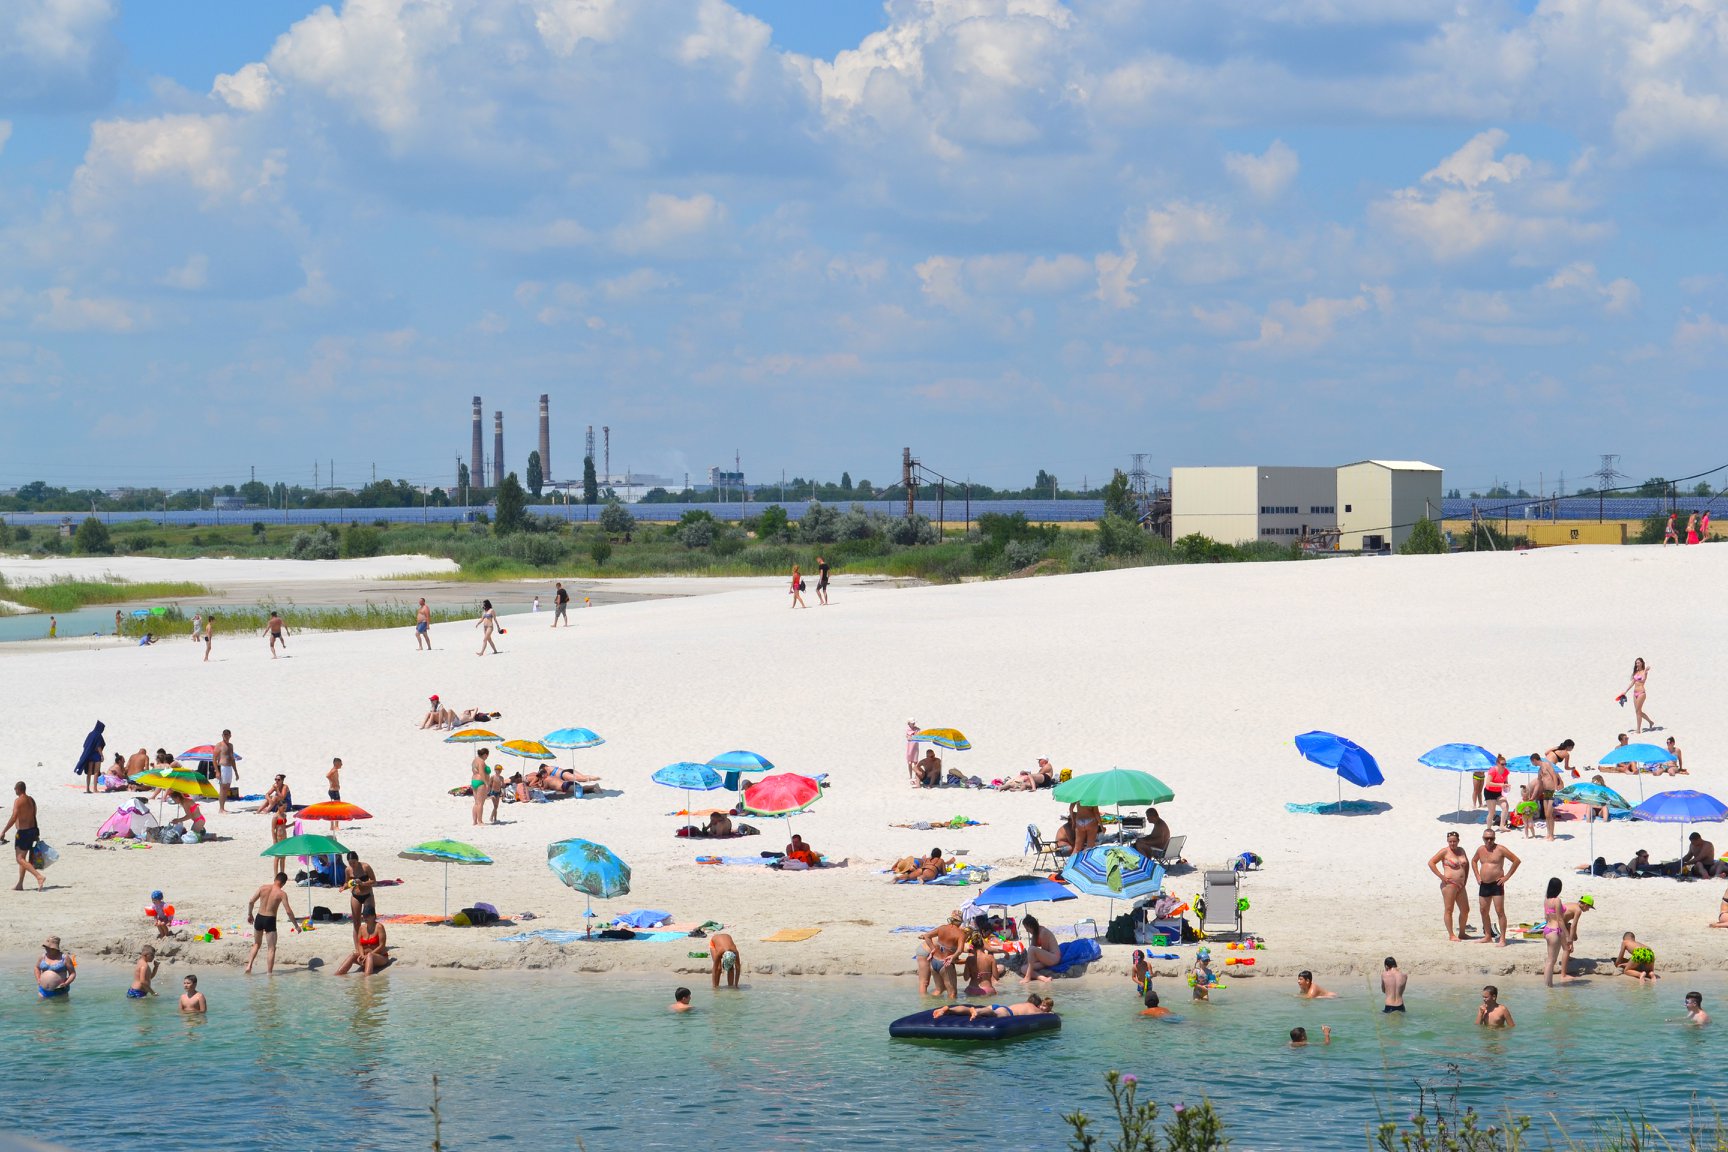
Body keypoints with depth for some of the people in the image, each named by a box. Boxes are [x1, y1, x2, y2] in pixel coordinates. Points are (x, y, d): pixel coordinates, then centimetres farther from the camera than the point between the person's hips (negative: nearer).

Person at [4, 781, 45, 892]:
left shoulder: (18, 800, -15)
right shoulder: (31, 800, 10)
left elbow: (13, 818, -21)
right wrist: (36, 834, 21)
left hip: (23, 832, -9)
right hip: (32, 830, 9)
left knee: (20, 859, -7)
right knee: (23, 858, 17)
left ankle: (38, 876, -24)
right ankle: (20, 884, 21)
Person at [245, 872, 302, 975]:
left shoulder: (263, 888, 1)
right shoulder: (282, 894, -9)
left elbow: (251, 902, 2)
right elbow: (288, 911, -11)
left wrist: (249, 914, 19)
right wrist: (296, 926, -3)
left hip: (259, 918, 4)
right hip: (270, 920, -4)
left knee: (257, 944, 24)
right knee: (272, 948, 7)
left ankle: (249, 965, 11)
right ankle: (269, 972, 3)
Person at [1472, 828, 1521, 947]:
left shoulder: (1500, 849, -8)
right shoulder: (1481, 850, 10)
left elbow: (1517, 861, -8)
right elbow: (1473, 861, 30)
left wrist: (1506, 877, -9)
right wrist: (1477, 876, 17)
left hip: (1496, 884, -7)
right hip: (1484, 885, 7)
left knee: (1500, 911, -9)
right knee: (1483, 911, 11)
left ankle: (1502, 939, -8)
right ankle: (1488, 937, 22)